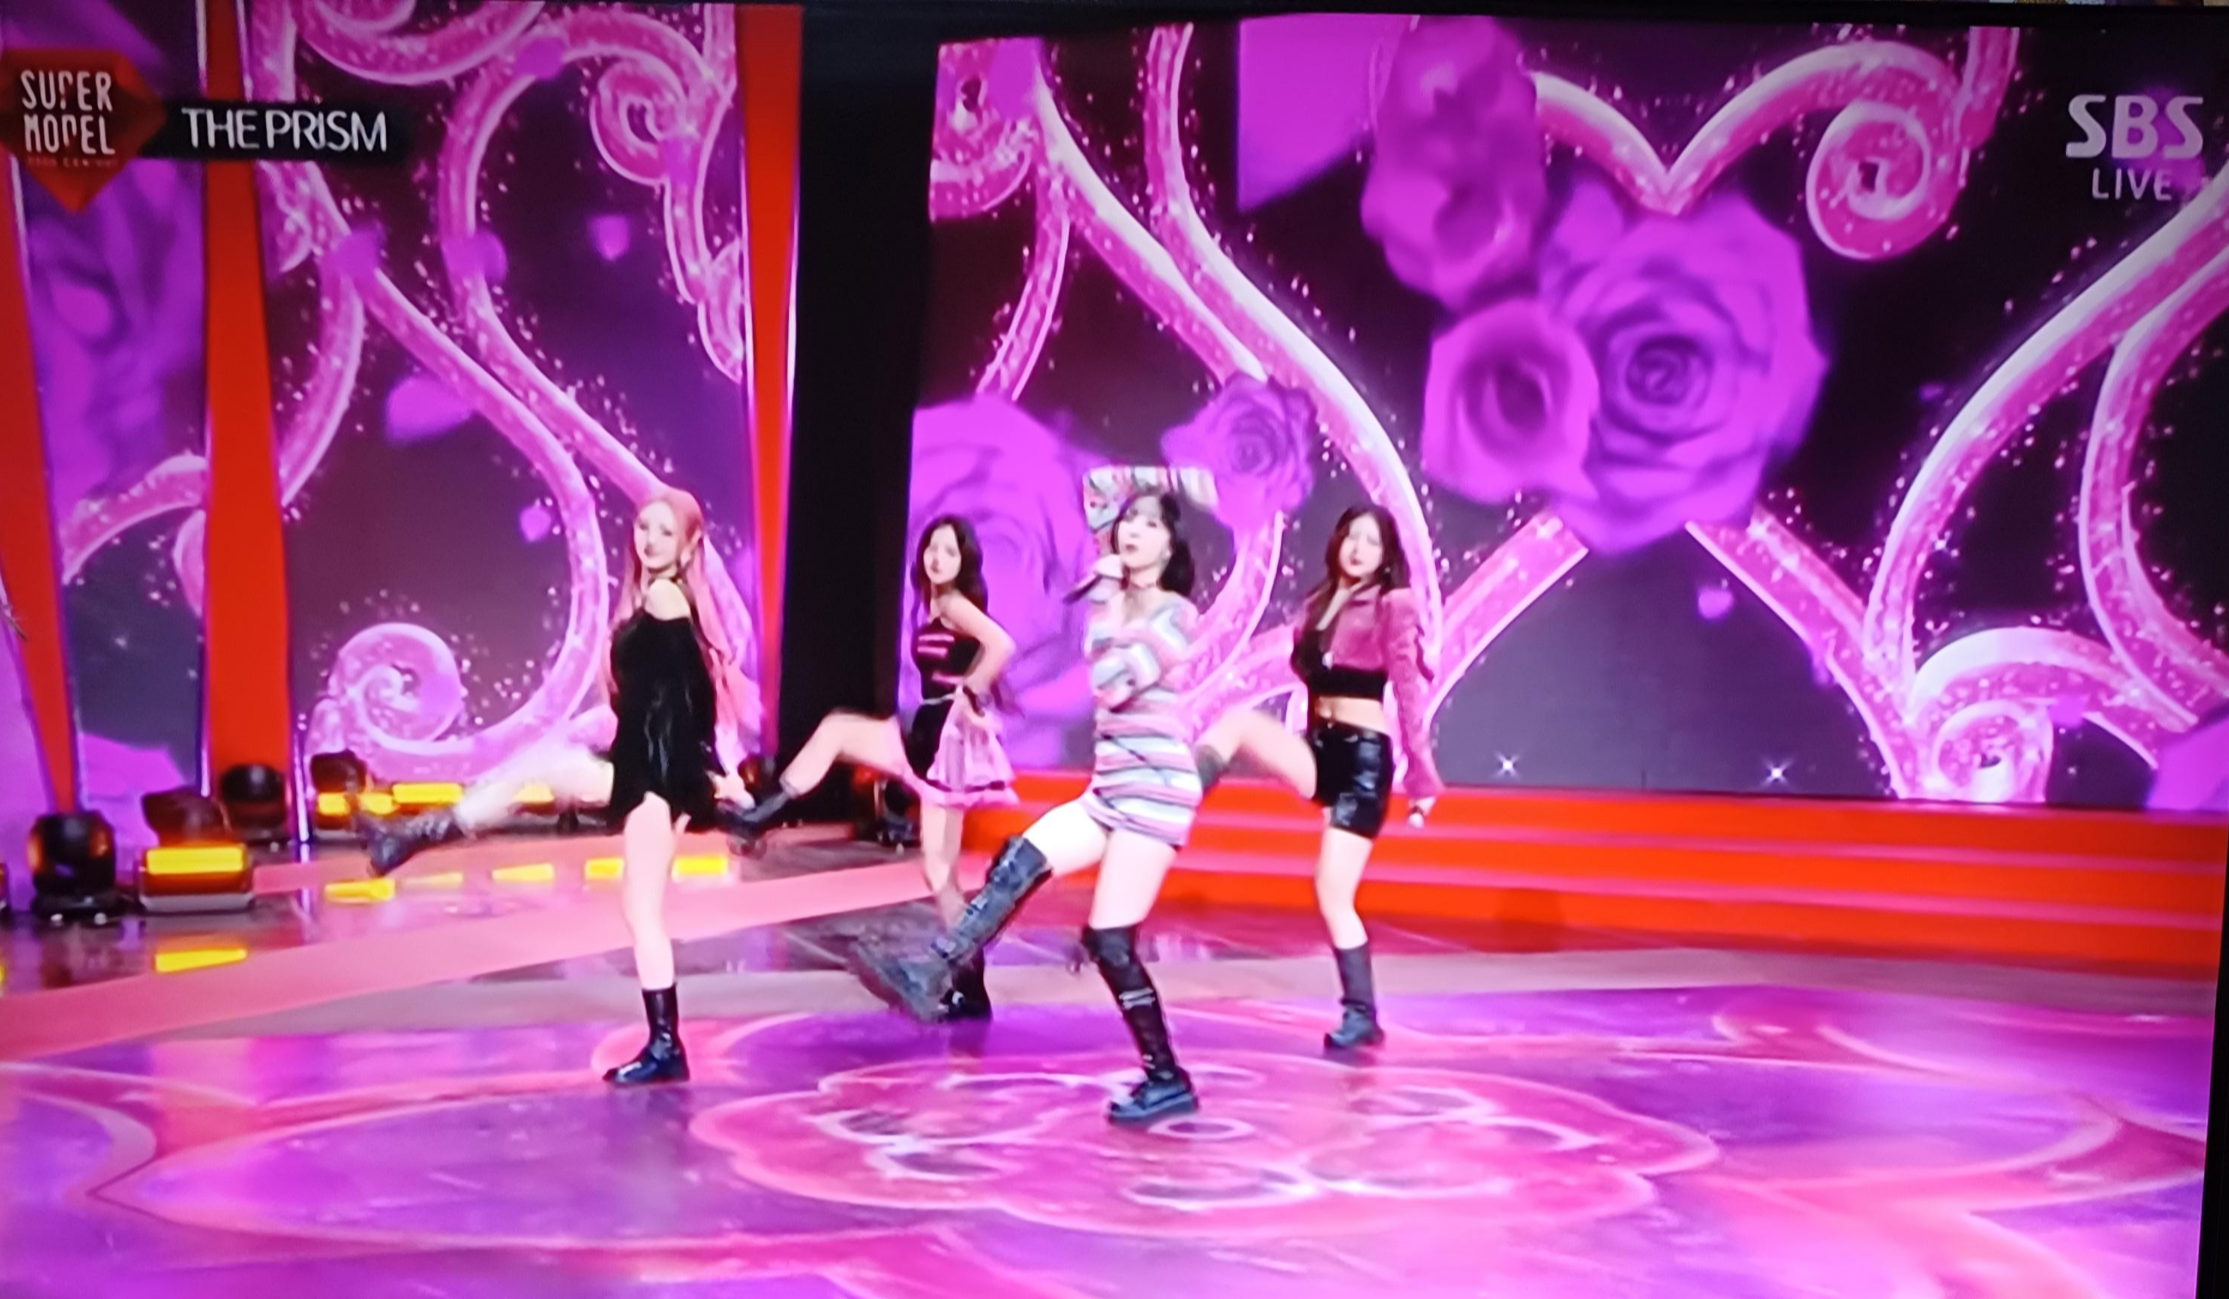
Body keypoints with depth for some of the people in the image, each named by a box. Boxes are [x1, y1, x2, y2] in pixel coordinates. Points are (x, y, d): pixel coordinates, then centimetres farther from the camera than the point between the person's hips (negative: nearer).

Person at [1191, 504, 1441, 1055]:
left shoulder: (1392, 606, -6)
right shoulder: (1317, 605, 13)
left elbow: (1409, 691, -9)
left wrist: (1422, 778, -12)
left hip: (1363, 757, -6)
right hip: (1318, 749, 6)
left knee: (1333, 895, -9)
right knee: (1239, 721, -21)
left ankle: (1361, 1013, 3)